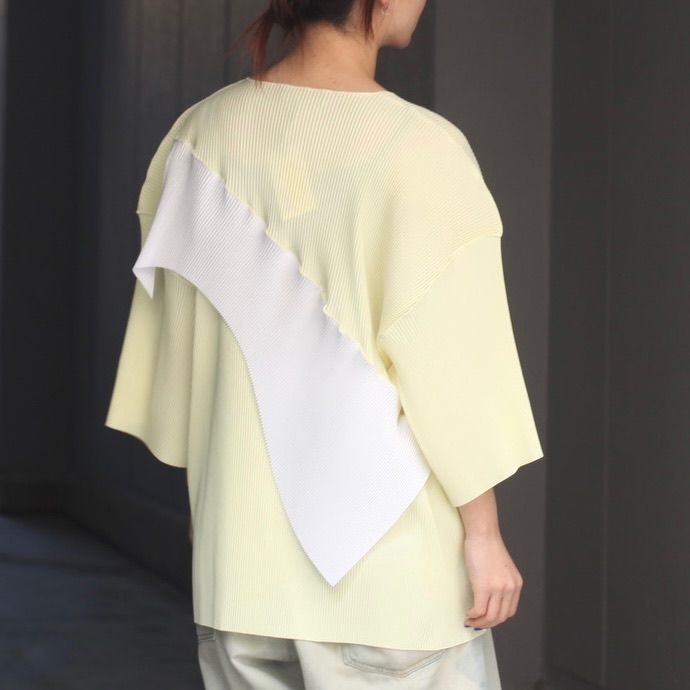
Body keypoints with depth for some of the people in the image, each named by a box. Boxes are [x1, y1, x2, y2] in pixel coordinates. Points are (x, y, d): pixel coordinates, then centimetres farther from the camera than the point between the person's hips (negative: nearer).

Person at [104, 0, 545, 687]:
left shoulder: (202, 133, 1)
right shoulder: (422, 149, -15)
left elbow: (175, 344, 8)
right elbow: (453, 365, -13)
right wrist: (484, 535, -4)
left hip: (240, 549, 5)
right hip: (387, 551, -5)